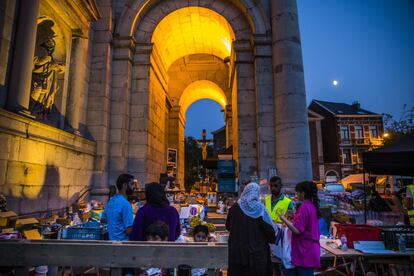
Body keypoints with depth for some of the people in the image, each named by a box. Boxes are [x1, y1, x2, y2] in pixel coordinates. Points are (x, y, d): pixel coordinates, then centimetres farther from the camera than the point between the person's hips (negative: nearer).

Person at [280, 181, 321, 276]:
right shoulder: (313, 206, 8)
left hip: (305, 251, -9)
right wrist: (294, 217, 15)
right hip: (311, 250, 9)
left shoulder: (304, 207, -18)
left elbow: (297, 230, -22)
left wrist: (284, 219, -13)